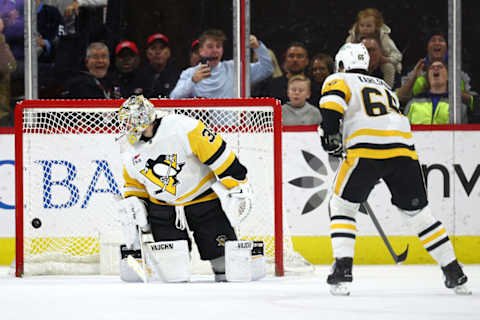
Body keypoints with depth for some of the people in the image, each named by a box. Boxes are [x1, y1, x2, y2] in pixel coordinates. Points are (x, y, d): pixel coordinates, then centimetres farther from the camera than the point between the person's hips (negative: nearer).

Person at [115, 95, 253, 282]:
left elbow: (218, 154, -20)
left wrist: (238, 186, -19)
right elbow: (134, 183, 16)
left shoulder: (182, 127, -22)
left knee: (219, 246, -6)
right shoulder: (130, 149, 1)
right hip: (162, 207, 5)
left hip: (203, 198, -4)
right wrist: (132, 204, 2)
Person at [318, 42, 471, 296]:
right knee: (418, 212, 16)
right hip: (403, 149, 5)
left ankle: (343, 269, -4)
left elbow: (332, 101, -7)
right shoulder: (384, 86, 35)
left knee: (341, 206, 11)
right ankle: (455, 275, 15)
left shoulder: (339, 80, 17)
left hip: (366, 150, -5)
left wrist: (331, 134, -7)